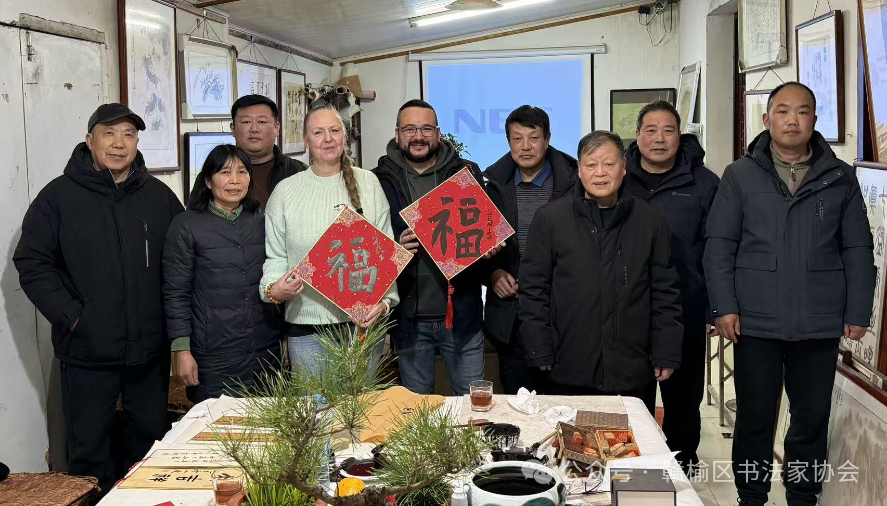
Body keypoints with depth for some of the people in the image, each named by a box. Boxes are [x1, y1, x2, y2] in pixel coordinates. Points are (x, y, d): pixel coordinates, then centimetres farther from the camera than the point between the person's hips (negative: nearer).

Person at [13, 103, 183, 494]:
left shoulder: (159, 195, 4)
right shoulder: (59, 195, -3)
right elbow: (31, 263, -5)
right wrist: (71, 316, -13)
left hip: (150, 348, 3)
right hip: (87, 350, -2)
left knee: (153, 438, 16)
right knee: (88, 448, 7)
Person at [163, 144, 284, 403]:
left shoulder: (261, 222, 11)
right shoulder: (186, 225, -1)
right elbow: (175, 293, -3)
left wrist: (286, 337, 14)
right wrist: (182, 349, -8)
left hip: (266, 353, 4)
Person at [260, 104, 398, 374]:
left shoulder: (368, 183, 5)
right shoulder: (285, 192, 4)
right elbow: (275, 256, 7)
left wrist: (384, 301, -8)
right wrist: (273, 289, -14)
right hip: (307, 328, 0)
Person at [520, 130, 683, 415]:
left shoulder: (650, 221, 7)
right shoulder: (550, 219, 2)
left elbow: (665, 293, 9)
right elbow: (534, 291, 2)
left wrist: (666, 355, 4)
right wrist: (541, 354, -2)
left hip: (634, 375, 1)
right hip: (569, 373, -1)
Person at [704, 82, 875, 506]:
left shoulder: (840, 178, 6)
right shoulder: (740, 175, 2)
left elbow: (857, 249, 7)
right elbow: (719, 244, 0)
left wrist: (858, 312, 2)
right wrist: (724, 306, -8)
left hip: (821, 325, 1)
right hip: (756, 323, -1)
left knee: (812, 419, 11)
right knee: (754, 418, 9)